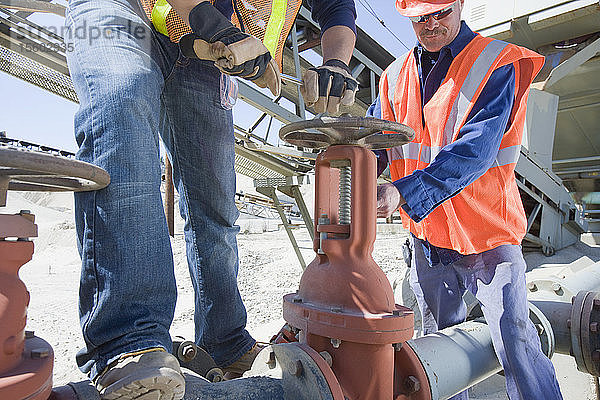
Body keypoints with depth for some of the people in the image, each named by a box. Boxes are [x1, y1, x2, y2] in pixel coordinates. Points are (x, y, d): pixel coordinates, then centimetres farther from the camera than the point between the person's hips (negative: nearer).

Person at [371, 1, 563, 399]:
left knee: (516, 343, -3)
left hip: (487, 232, -4)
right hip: (426, 233, 5)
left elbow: (474, 151, -23)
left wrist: (404, 192, -35)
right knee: (439, 341, 18)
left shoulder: (498, 64, -9)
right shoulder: (395, 77, 7)